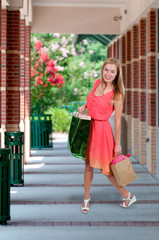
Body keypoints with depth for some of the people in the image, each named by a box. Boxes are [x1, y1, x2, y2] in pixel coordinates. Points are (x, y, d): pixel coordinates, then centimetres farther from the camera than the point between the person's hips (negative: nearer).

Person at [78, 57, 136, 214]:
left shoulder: (116, 95, -16)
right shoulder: (97, 83, 2)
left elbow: (118, 121, -13)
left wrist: (117, 144, -10)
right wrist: (84, 106, 2)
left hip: (102, 130, -6)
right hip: (90, 127, 6)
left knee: (105, 168, 4)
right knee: (88, 164, 14)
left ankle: (128, 196, 23)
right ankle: (86, 199, 29)